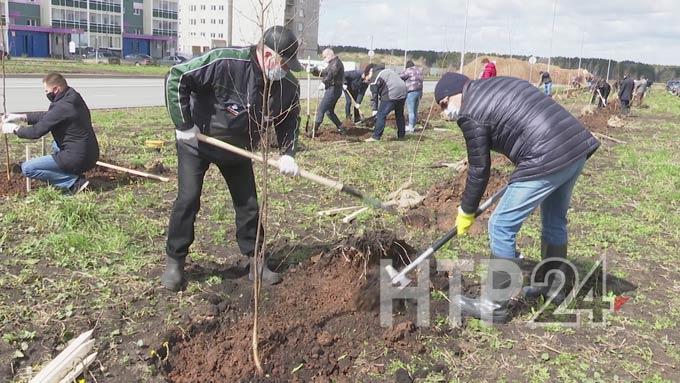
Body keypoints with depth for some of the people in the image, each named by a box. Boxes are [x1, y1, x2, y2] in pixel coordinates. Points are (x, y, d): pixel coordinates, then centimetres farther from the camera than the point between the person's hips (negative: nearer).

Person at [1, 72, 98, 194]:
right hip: (90, 155, 9)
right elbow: (48, 116, 22)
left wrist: (15, 129, 4)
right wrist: (21, 117, 17)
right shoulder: (73, 98, 9)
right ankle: (74, 175, 14)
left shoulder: (62, 107, -20)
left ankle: (74, 182, -8)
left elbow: (36, 132, -14)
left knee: (27, 168, -3)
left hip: (78, 159, -9)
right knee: (55, 145, 37)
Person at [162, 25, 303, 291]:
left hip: (238, 149, 4)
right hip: (197, 142, -4)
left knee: (249, 205, 4)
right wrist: (184, 124, -28)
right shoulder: (225, 62, -32)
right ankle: (174, 261, 11)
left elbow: (290, 120, -1)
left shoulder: (289, 86, -16)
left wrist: (287, 153, -17)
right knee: (188, 200, -5)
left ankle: (256, 262, 18)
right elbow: (177, 77, -27)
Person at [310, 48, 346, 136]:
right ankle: (341, 128, 21)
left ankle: (315, 130, -5)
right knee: (329, 111, 17)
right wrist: (313, 70, 8)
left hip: (333, 90, -11)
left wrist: (324, 83, -41)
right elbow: (324, 73, 23)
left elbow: (331, 74, -31)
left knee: (320, 109, -9)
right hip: (331, 90, 11)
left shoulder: (336, 62, -13)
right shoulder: (332, 63, 21)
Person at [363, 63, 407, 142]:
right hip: (403, 93, 8)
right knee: (399, 115, 21)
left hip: (391, 95, -8)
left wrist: (375, 109, 7)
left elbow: (374, 95, 2)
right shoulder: (387, 71, 27)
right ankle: (401, 135, 30)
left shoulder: (374, 77, 3)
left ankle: (376, 136, -2)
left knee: (381, 115, -1)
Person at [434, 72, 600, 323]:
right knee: (555, 221, 25)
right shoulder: (499, 83, 21)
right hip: (578, 145, 10)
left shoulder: (470, 113, -4)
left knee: (502, 227, 1)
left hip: (548, 160, -9)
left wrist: (466, 211, 14)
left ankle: (493, 306, 10)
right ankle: (552, 287, 42)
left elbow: (479, 169, 0)